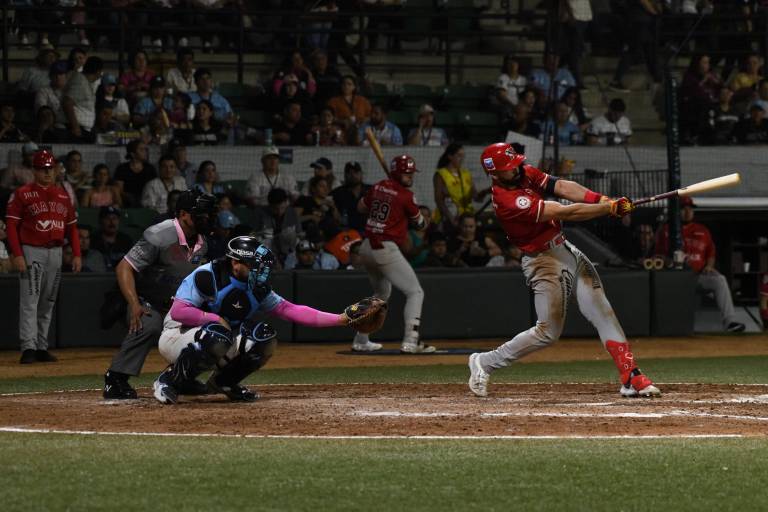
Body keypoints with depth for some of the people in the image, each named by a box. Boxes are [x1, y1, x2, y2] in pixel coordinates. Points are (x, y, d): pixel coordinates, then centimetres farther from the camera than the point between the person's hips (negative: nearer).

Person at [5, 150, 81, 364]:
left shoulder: (62, 195, 14)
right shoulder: (22, 194, -3)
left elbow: (71, 226, 16)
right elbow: (11, 225, -7)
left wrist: (76, 254, 6)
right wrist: (17, 254, -16)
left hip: (56, 252, 6)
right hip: (32, 251, -6)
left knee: (48, 303, 9)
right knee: (29, 301, -11)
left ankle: (42, 347, 14)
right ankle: (28, 348, -15)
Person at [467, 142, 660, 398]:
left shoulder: (526, 174, 1)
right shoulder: (508, 201, -26)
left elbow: (563, 187, -7)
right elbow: (565, 213, -27)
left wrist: (601, 200, -23)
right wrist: (610, 208, -25)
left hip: (565, 250, 8)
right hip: (544, 260, -8)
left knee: (603, 314, 0)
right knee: (548, 331, -4)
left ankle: (631, 377, -3)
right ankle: (485, 362, 11)